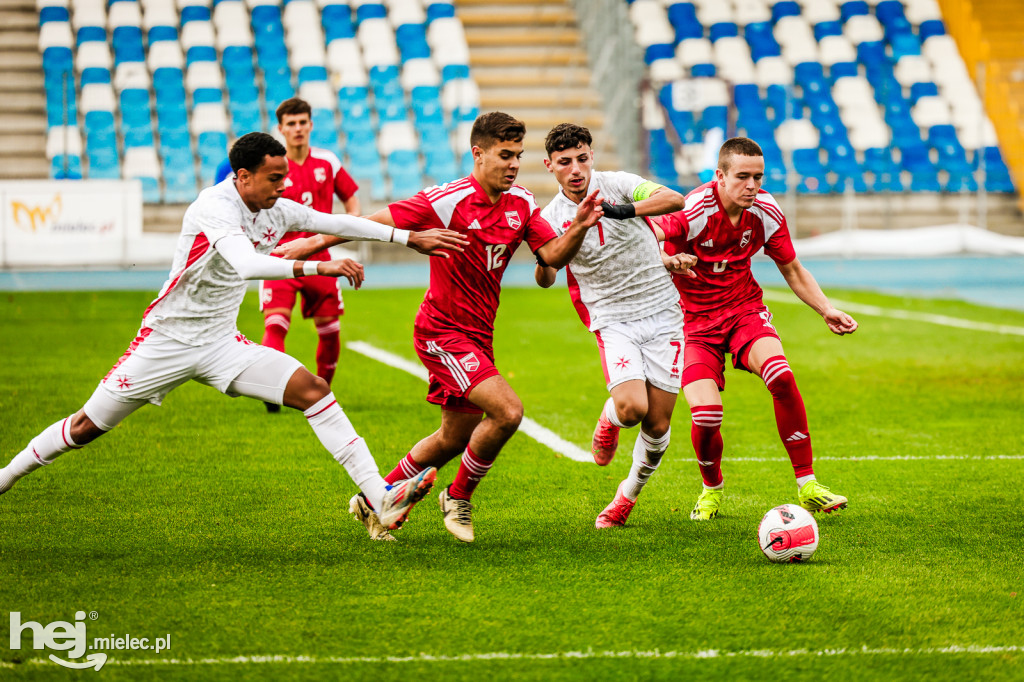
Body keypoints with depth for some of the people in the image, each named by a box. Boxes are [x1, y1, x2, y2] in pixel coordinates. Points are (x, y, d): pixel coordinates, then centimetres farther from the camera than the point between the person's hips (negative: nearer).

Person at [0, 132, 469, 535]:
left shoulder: (274, 210, -1)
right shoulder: (214, 207, -23)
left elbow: (336, 223, 11)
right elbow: (248, 266, -40)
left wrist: (411, 238, 9)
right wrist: (319, 267, -44)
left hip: (221, 345, 6)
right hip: (167, 340, -6)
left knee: (313, 391, -11)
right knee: (87, 428, 2)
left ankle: (381, 498, -17)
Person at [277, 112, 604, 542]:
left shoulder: (522, 204, 2)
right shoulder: (448, 201, -18)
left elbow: (553, 256, -3)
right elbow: (378, 221, -14)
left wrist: (579, 228, -23)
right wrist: (314, 244, -13)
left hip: (478, 336, 8)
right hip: (443, 332, -8)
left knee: (455, 438, 15)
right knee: (507, 412, -21)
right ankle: (459, 497, 1)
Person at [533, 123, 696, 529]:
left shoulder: (617, 185, -6)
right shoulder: (551, 218, -1)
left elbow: (675, 200, -21)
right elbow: (546, 279, 10)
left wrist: (625, 210, -36)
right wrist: (542, 262, -14)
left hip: (662, 311, 0)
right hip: (613, 320, 0)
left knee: (658, 424, -1)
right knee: (631, 408, -24)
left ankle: (630, 492, 24)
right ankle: (609, 420, 13)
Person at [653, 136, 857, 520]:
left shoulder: (767, 213, -7)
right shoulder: (694, 210, -22)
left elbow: (792, 270, 7)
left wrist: (826, 310, -5)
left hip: (744, 309, 3)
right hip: (695, 320, -3)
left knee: (781, 377, -26)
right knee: (706, 416, -18)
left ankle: (807, 488, -17)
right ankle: (712, 490, 16)